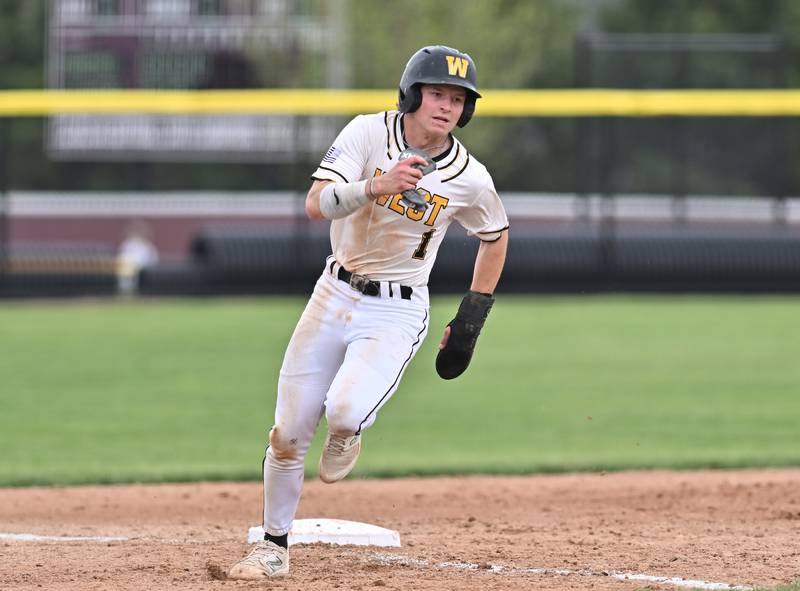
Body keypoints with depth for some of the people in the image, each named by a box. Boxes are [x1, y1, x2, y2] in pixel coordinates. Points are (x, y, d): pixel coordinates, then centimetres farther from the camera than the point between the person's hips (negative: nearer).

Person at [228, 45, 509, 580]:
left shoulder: (470, 180, -9)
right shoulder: (368, 133, -11)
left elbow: (496, 237, 11)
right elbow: (316, 204, -23)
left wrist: (472, 321, 6)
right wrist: (375, 187, -41)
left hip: (396, 314, -2)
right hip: (335, 295, 2)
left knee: (345, 411, -28)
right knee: (289, 433, 2)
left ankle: (346, 430, 10)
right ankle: (274, 546, 21)